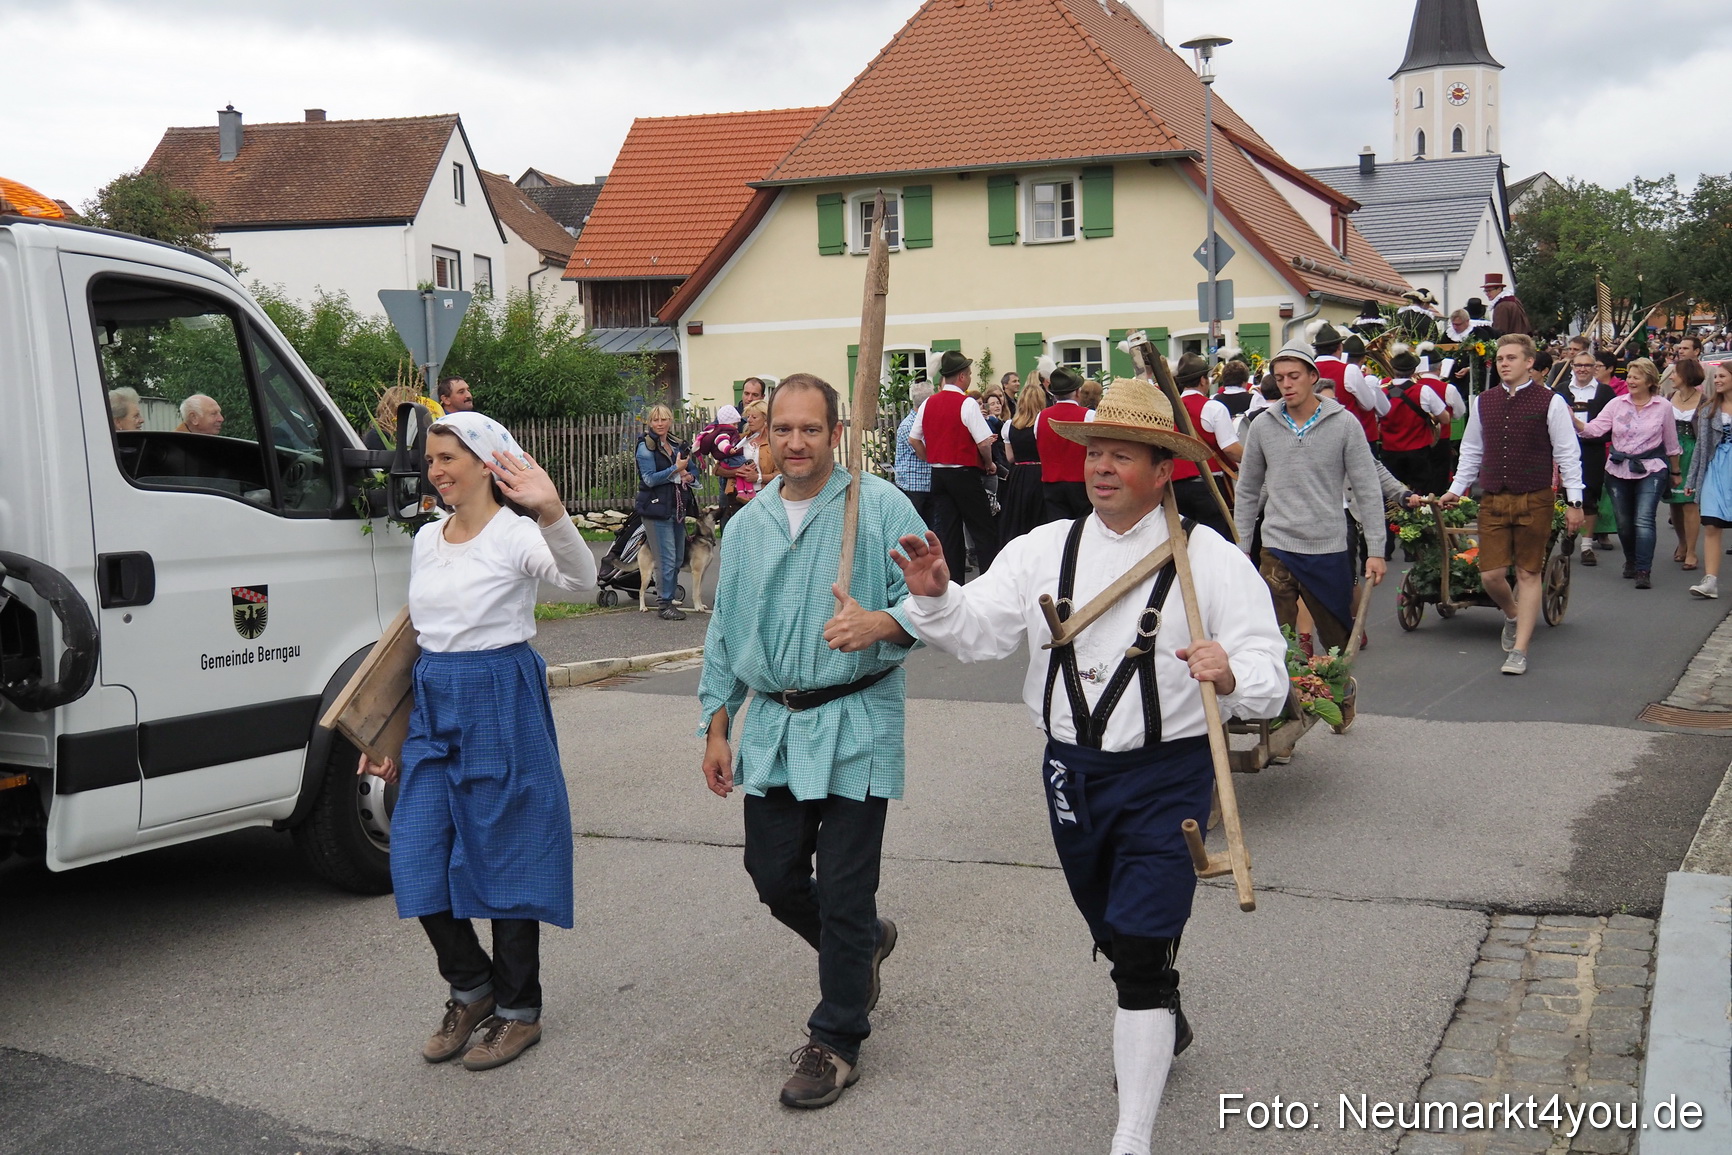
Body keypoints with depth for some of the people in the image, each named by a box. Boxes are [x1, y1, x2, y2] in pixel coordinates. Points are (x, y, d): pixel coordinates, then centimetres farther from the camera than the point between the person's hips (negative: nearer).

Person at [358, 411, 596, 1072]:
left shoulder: (516, 535, -11)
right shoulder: (427, 540, 11)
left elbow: (580, 581, -31)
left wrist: (551, 511, -49)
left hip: (502, 705, -7)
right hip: (433, 707, 7)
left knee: (504, 856, 2)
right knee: (416, 860, 5)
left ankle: (517, 1010, 19)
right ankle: (471, 988, 26)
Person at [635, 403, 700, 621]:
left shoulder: (677, 446, 15)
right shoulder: (645, 447, -5)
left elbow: (693, 469, 20)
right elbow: (650, 479, -14)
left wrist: (689, 477, -3)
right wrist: (676, 469, -17)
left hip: (677, 508, 7)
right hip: (656, 508, -7)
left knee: (678, 559, 10)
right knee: (666, 559, -9)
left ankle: (667, 597, 20)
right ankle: (665, 605, -4)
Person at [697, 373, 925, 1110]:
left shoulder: (881, 507, -6)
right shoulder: (746, 526, 12)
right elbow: (724, 633, 17)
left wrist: (881, 622, -32)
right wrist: (716, 726, 13)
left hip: (855, 725, -5)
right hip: (773, 727, 6)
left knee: (843, 894, -1)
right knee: (773, 877, 10)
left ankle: (836, 1040, 17)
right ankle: (865, 943, 40)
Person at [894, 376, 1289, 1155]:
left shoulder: (1210, 559, -10)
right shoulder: (1044, 550, 2)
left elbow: (1269, 678, -16)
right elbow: (979, 630, -5)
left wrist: (1232, 676, -39)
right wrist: (935, 596, -26)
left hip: (1166, 776, -5)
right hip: (1071, 770, 5)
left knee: (1141, 954, -9)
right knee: (1114, 934, 24)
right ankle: (1164, 1023, 56)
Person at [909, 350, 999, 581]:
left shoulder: (927, 404, 6)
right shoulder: (967, 403, -14)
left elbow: (913, 439, 10)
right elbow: (984, 442, -18)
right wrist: (988, 464, -1)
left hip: (938, 475, 6)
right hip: (965, 474, -6)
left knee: (947, 532, 9)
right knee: (984, 531, 2)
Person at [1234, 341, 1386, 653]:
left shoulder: (1344, 424, -3)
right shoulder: (1262, 426, 3)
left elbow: (1367, 490, -2)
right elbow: (1248, 491, 11)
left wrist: (1376, 549, -5)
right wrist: (1241, 548, 9)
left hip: (1330, 549, -1)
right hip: (1276, 550, 1)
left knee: (1340, 640, 11)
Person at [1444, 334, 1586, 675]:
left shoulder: (1551, 403, -3)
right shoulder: (1482, 402, 8)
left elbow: (1568, 454, -1)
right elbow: (1471, 451, 19)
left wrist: (1574, 501, -4)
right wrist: (1456, 490, 15)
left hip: (1534, 500, -3)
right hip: (1492, 500, 3)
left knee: (1528, 574, 2)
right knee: (1490, 575, -2)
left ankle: (1519, 650, 8)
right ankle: (1513, 616, 31)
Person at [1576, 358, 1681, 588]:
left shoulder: (1663, 407, 0)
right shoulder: (1617, 404, 2)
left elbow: (1671, 444, 9)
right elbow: (1594, 429, -7)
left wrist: (1675, 472, 17)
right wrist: (1573, 421, -25)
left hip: (1651, 470, -3)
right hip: (1619, 470, 3)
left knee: (1643, 520, -14)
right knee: (1624, 522, 10)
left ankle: (1643, 572, -15)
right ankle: (1631, 561, 34)